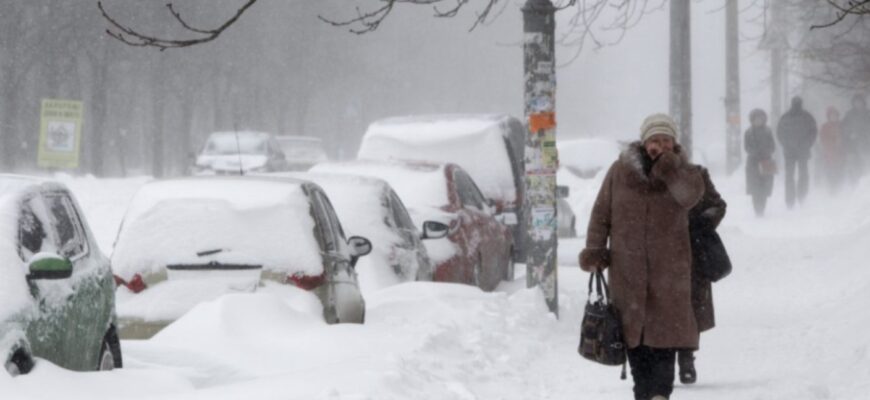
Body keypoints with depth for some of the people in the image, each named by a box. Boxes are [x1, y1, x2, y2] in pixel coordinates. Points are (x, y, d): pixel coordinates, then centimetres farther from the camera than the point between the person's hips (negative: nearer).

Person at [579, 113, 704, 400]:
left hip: (668, 267, -1)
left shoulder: (681, 171, 2)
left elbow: (691, 195, -20)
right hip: (627, 267, 1)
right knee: (634, 333, 3)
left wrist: (667, 166, -25)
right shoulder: (620, 171, 3)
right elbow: (601, 214, 7)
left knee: (665, 332, -7)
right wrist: (594, 250, 0)